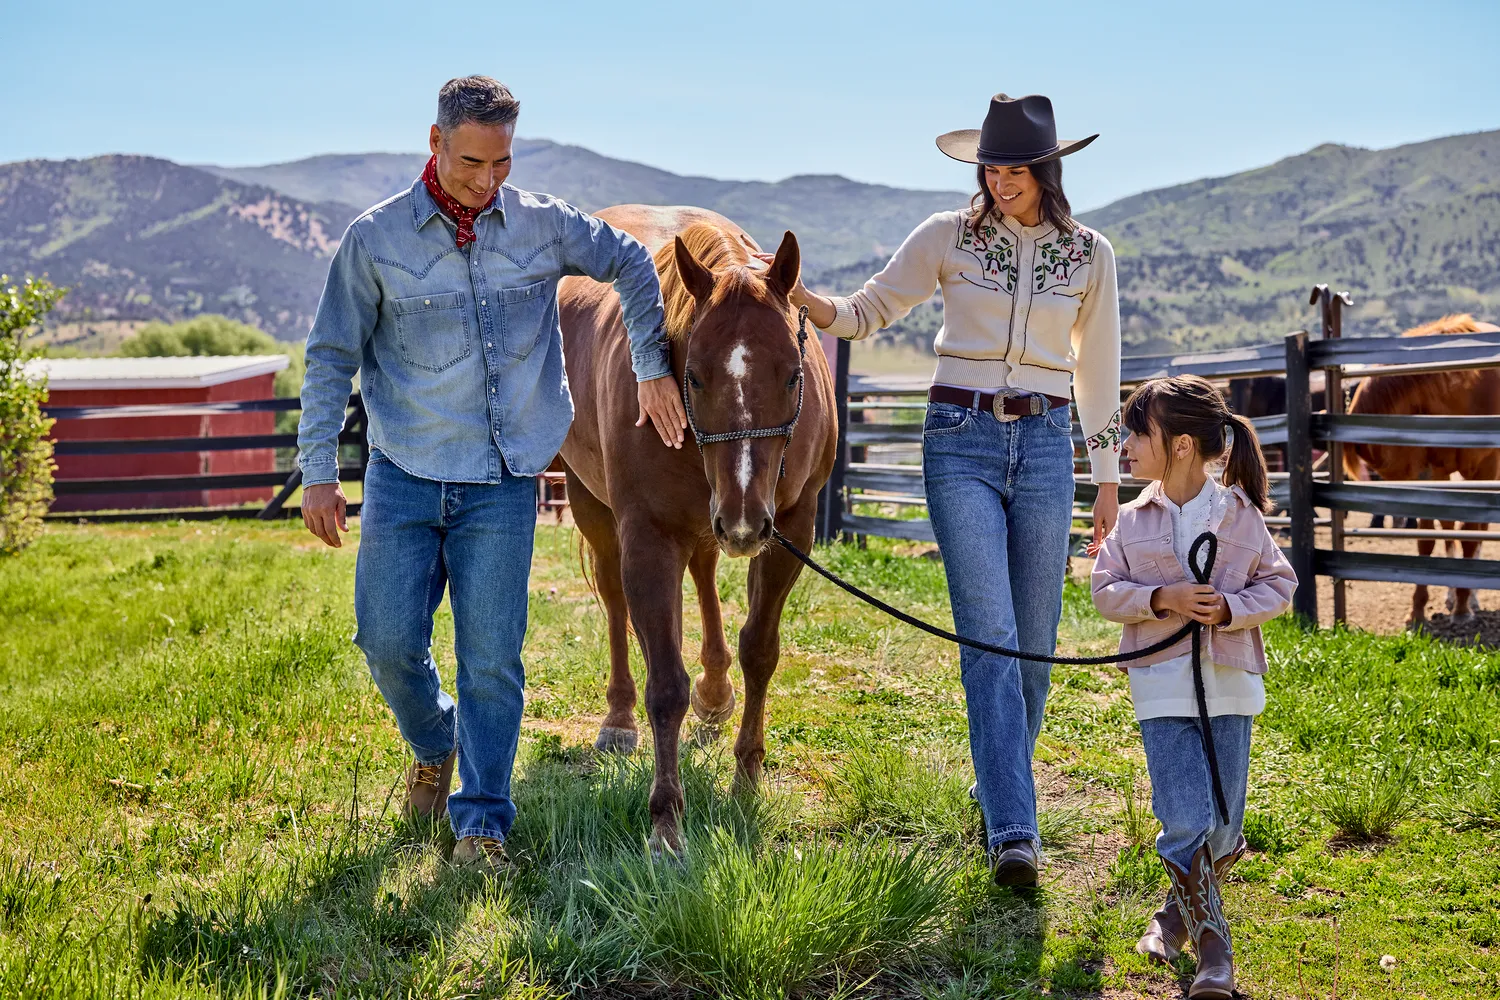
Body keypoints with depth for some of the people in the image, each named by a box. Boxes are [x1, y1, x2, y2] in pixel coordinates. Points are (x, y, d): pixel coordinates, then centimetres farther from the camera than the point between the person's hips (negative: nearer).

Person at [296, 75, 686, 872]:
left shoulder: (543, 225, 0)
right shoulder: (376, 238, -4)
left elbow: (632, 265, 16)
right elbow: (331, 357, 1)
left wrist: (653, 372, 12)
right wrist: (317, 470, -4)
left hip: (503, 484, 0)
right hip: (404, 477, 0)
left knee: (491, 657, -1)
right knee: (388, 642, -1)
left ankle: (481, 821, 8)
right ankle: (435, 747, 31)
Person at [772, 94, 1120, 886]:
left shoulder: (1090, 254, 6)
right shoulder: (948, 237, 1)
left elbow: (1099, 372, 11)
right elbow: (868, 311, 3)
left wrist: (1108, 478, 12)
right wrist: (802, 300, -16)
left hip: (1045, 444, 2)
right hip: (961, 442, -2)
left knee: (1036, 639, 6)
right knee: (990, 634, -11)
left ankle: (998, 789, 28)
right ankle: (1013, 832, -14)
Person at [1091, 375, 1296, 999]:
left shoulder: (1240, 515, -1)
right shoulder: (1133, 521, 2)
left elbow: (1278, 586, 4)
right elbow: (1106, 591, 2)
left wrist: (1229, 608, -14)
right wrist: (1161, 599, -15)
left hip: (1230, 687, 1)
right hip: (1162, 686, 0)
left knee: (1222, 827, 6)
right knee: (1184, 821, -11)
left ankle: (1180, 910, 34)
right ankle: (1212, 949, 2)